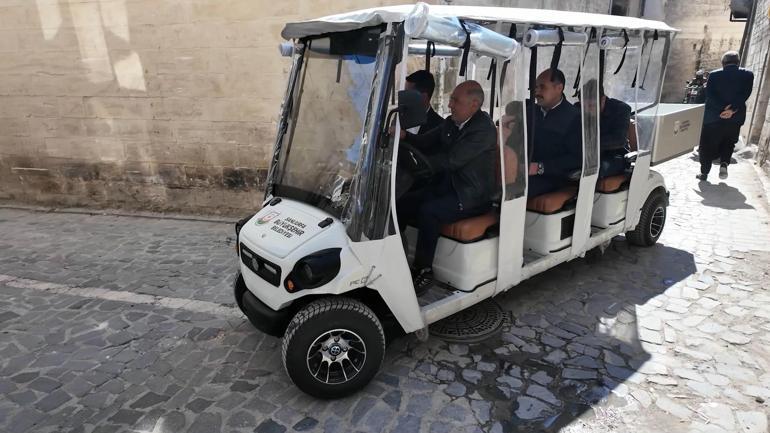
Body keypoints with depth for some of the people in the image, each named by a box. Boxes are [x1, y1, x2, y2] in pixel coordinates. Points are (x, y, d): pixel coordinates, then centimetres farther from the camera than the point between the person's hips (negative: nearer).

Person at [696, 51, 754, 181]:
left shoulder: (714, 75, -1)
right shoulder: (748, 75, 1)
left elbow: (709, 94, -11)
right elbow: (745, 95, -11)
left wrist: (723, 108, -15)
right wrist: (732, 109, -16)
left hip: (713, 117, -1)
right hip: (735, 118, 1)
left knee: (707, 146, 10)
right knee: (728, 143, 21)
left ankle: (704, 172, 14)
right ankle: (724, 163, -2)